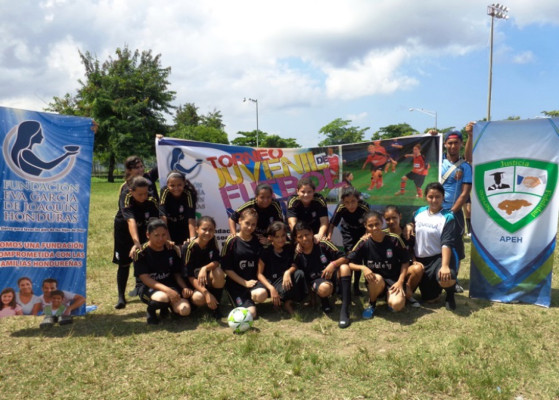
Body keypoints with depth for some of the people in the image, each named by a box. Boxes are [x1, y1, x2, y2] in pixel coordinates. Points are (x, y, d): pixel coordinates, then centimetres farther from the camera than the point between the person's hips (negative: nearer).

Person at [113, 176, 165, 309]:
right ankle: (121, 297, 8)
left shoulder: (151, 201, -27)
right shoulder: (126, 199, -34)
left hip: (142, 230, 2)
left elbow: (161, 218, -37)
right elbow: (131, 221, -47)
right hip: (124, 231, -2)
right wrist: (136, 242, -59)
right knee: (124, 264, 0)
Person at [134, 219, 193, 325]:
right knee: (162, 297, -39)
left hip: (170, 285, 4)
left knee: (185, 310, -22)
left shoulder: (172, 250, 2)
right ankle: (151, 311, -2)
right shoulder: (141, 253, -11)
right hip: (148, 288, -4)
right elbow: (145, 278, -17)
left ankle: (165, 307, 13)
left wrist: (185, 287, -14)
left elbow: (177, 274, 8)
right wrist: (167, 290, -29)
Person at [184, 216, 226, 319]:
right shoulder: (189, 248, -22)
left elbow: (216, 262, -17)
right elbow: (190, 276, -22)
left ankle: (215, 305, -11)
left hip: (208, 279, 3)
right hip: (195, 283, -2)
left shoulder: (213, 241, -10)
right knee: (198, 298, -34)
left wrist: (205, 268, -40)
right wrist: (206, 293, -34)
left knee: (218, 272, -31)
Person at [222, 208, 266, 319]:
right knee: (251, 313, -20)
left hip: (253, 281, 3)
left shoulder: (258, 241, 6)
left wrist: (255, 281, -4)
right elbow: (226, 268, -6)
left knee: (261, 294, -32)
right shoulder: (232, 241, -6)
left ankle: (248, 299, 2)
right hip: (236, 283, -3)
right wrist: (245, 283, -10)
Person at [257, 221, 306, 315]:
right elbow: (260, 274, -10)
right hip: (269, 282, -3)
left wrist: (288, 272, -30)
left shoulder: (289, 248, 2)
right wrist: (271, 288, -24)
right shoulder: (266, 251, -8)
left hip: (285, 282, 3)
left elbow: (294, 265, -5)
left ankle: (288, 302, -5)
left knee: (299, 273, -25)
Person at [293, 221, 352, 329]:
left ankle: (344, 310, -32)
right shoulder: (298, 255, -6)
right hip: (316, 280, -1)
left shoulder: (322, 244, -10)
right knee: (324, 288, -38)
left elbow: (344, 258, -11)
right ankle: (324, 301, 4)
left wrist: (333, 264, -30)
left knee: (344, 267, -32)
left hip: (332, 275, 1)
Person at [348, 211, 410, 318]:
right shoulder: (364, 242, -9)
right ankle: (372, 304, -5)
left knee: (397, 305, -29)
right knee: (378, 279, -37)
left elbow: (405, 261, -1)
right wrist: (363, 267, -25)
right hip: (374, 280, 0)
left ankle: (389, 296, 10)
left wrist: (400, 282, -10)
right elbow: (349, 263, -6)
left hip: (393, 279, 0)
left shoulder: (394, 239, -11)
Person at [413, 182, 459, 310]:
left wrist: (445, 266, -33)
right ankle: (436, 284, 39)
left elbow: (447, 243, -22)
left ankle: (450, 294, 0)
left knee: (446, 279, -37)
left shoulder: (447, 217, -11)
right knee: (429, 298, 4)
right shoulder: (418, 213, 4)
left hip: (439, 257, -4)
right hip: (421, 259, 4)